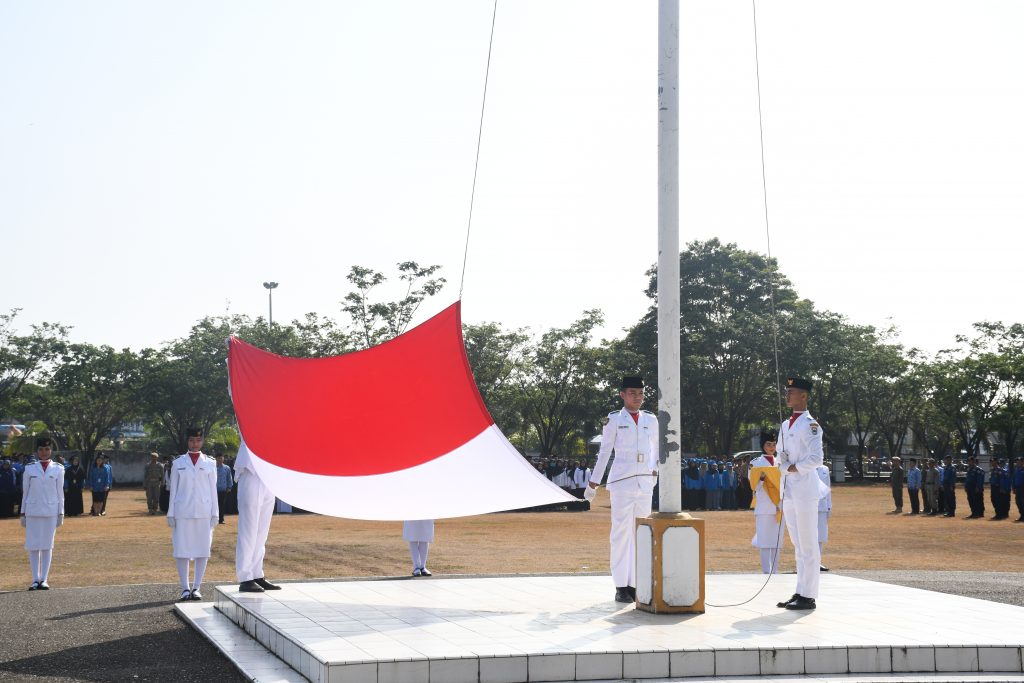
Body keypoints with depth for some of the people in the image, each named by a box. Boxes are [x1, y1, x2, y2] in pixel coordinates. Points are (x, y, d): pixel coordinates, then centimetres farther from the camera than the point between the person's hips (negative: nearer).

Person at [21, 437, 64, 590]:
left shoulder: (58, 469, 4)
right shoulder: (30, 469, 4)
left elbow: (60, 492, 5)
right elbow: (25, 492, 7)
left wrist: (61, 513, 2)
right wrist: (23, 513, 4)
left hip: (50, 512, 0)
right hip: (33, 512, 0)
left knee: (47, 546, 2)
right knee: (33, 546, 1)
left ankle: (44, 580, 7)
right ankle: (35, 580, 6)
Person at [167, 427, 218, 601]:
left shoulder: (209, 464, 8)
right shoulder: (178, 463, 7)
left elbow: (213, 489, 8)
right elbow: (173, 489, 8)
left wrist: (214, 514, 3)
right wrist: (171, 514, 4)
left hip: (203, 512, 0)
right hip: (182, 513, 0)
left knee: (202, 550, 0)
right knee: (181, 550, -3)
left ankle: (196, 588, 8)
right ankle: (185, 588, 4)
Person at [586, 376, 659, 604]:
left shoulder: (651, 420, 12)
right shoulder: (614, 420, 1)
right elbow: (604, 452, 3)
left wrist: (655, 469, 11)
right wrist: (594, 482, 2)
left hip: (645, 483, 4)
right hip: (621, 482, -4)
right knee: (621, 532, -6)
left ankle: (636, 584, 8)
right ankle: (621, 586, -3)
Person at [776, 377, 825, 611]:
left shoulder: (810, 425, -9)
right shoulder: (785, 425, 16)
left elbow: (817, 458, -17)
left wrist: (795, 467, -10)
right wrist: (784, 464, 0)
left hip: (805, 490, -9)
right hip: (788, 491, 9)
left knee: (808, 545, -6)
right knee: (798, 545, 13)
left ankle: (808, 596, -4)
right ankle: (800, 593, 18)